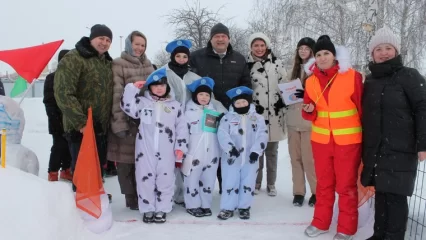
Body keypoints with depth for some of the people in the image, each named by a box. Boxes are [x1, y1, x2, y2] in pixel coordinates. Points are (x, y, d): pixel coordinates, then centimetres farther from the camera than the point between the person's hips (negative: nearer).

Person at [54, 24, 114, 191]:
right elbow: (63, 93, -19)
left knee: (98, 169, 19)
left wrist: (111, 121, 13)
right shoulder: (73, 59, -11)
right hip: (81, 129, -8)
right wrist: (80, 122, -23)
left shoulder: (108, 62, 15)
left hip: (101, 127, 8)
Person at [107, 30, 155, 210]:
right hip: (127, 120, -5)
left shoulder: (148, 65, 17)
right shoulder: (118, 65, -4)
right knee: (127, 160, 1)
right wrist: (119, 123, -17)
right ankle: (131, 197, 13)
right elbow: (116, 96, -11)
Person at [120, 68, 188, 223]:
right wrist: (132, 88, -7)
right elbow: (128, 107, -9)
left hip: (167, 152, 0)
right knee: (145, 178, 5)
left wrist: (180, 147, 2)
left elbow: (182, 128, 8)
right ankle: (148, 209, 19)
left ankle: (161, 210, 19)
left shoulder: (175, 105, 8)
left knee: (165, 179, 4)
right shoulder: (142, 102, 7)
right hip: (145, 150, 0)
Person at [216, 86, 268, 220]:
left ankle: (244, 207, 23)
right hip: (231, 158, -1)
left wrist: (256, 151, -15)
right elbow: (222, 134, -11)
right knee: (230, 183, 3)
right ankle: (227, 208, 14)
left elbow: (262, 136, -3)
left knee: (248, 183, 9)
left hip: (251, 158, 2)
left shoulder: (258, 118, 4)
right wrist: (230, 148, -24)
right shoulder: (227, 118, 0)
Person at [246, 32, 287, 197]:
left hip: (274, 114, 1)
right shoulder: (246, 64, 2)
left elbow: (285, 85, 8)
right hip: (254, 113, -1)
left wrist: (284, 103, -2)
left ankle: (271, 184, 22)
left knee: (272, 151, 9)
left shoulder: (276, 63, 5)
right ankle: (256, 182, 20)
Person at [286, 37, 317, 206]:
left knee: (309, 157, -4)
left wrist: (306, 95, -23)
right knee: (295, 157, 8)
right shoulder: (295, 69, 16)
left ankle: (316, 191, 12)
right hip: (293, 119, 6)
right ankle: (298, 191, 17)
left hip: (309, 121, -6)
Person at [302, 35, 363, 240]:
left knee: (346, 185, 6)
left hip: (348, 141, -4)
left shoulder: (352, 76, -9)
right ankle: (320, 222, 30)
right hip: (320, 140, 4)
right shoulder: (311, 81, 3)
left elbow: (363, 108, -5)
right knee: (324, 183, 16)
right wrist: (309, 110, -13)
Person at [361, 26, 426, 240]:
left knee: (395, 196, -4)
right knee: (381, 194, 11)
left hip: (400, 150, -5)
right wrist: (364, 146, 16)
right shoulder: (370, 80, 12)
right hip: (374, 150, 5)